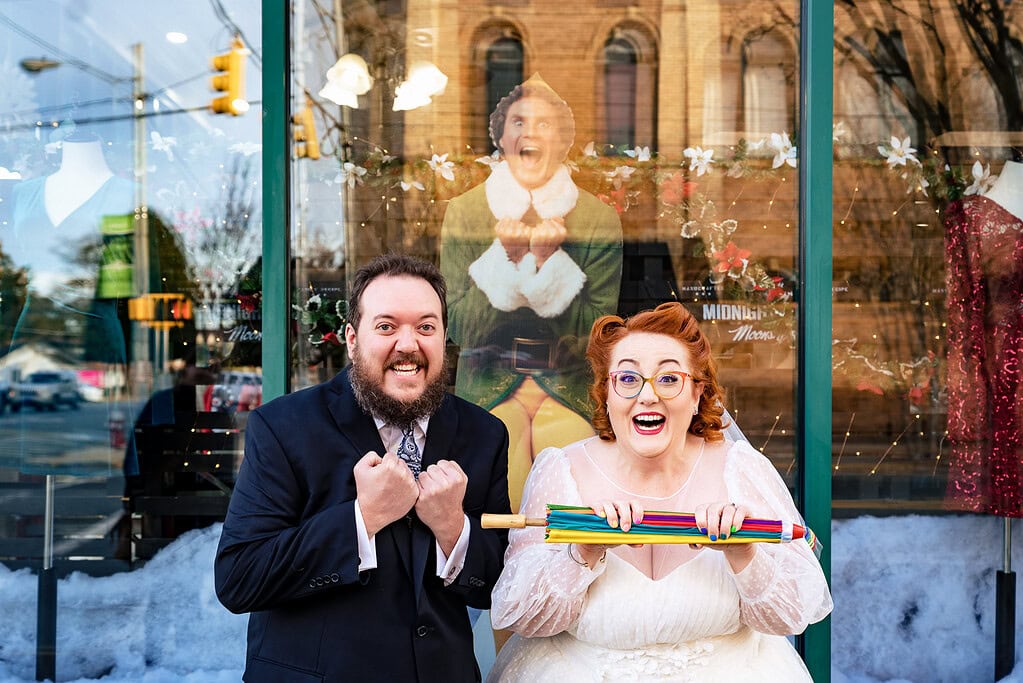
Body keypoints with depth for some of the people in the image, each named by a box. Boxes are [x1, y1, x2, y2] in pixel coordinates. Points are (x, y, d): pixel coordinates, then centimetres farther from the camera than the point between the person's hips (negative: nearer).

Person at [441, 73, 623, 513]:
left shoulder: (599, 219, -1)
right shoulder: (464, 211, 0)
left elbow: (594, 335, -5)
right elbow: (461, 329, -4)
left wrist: (548, 259, -18)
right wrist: (508, 255, -17)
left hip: (571, 389, 0)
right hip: (488, 388, 0)